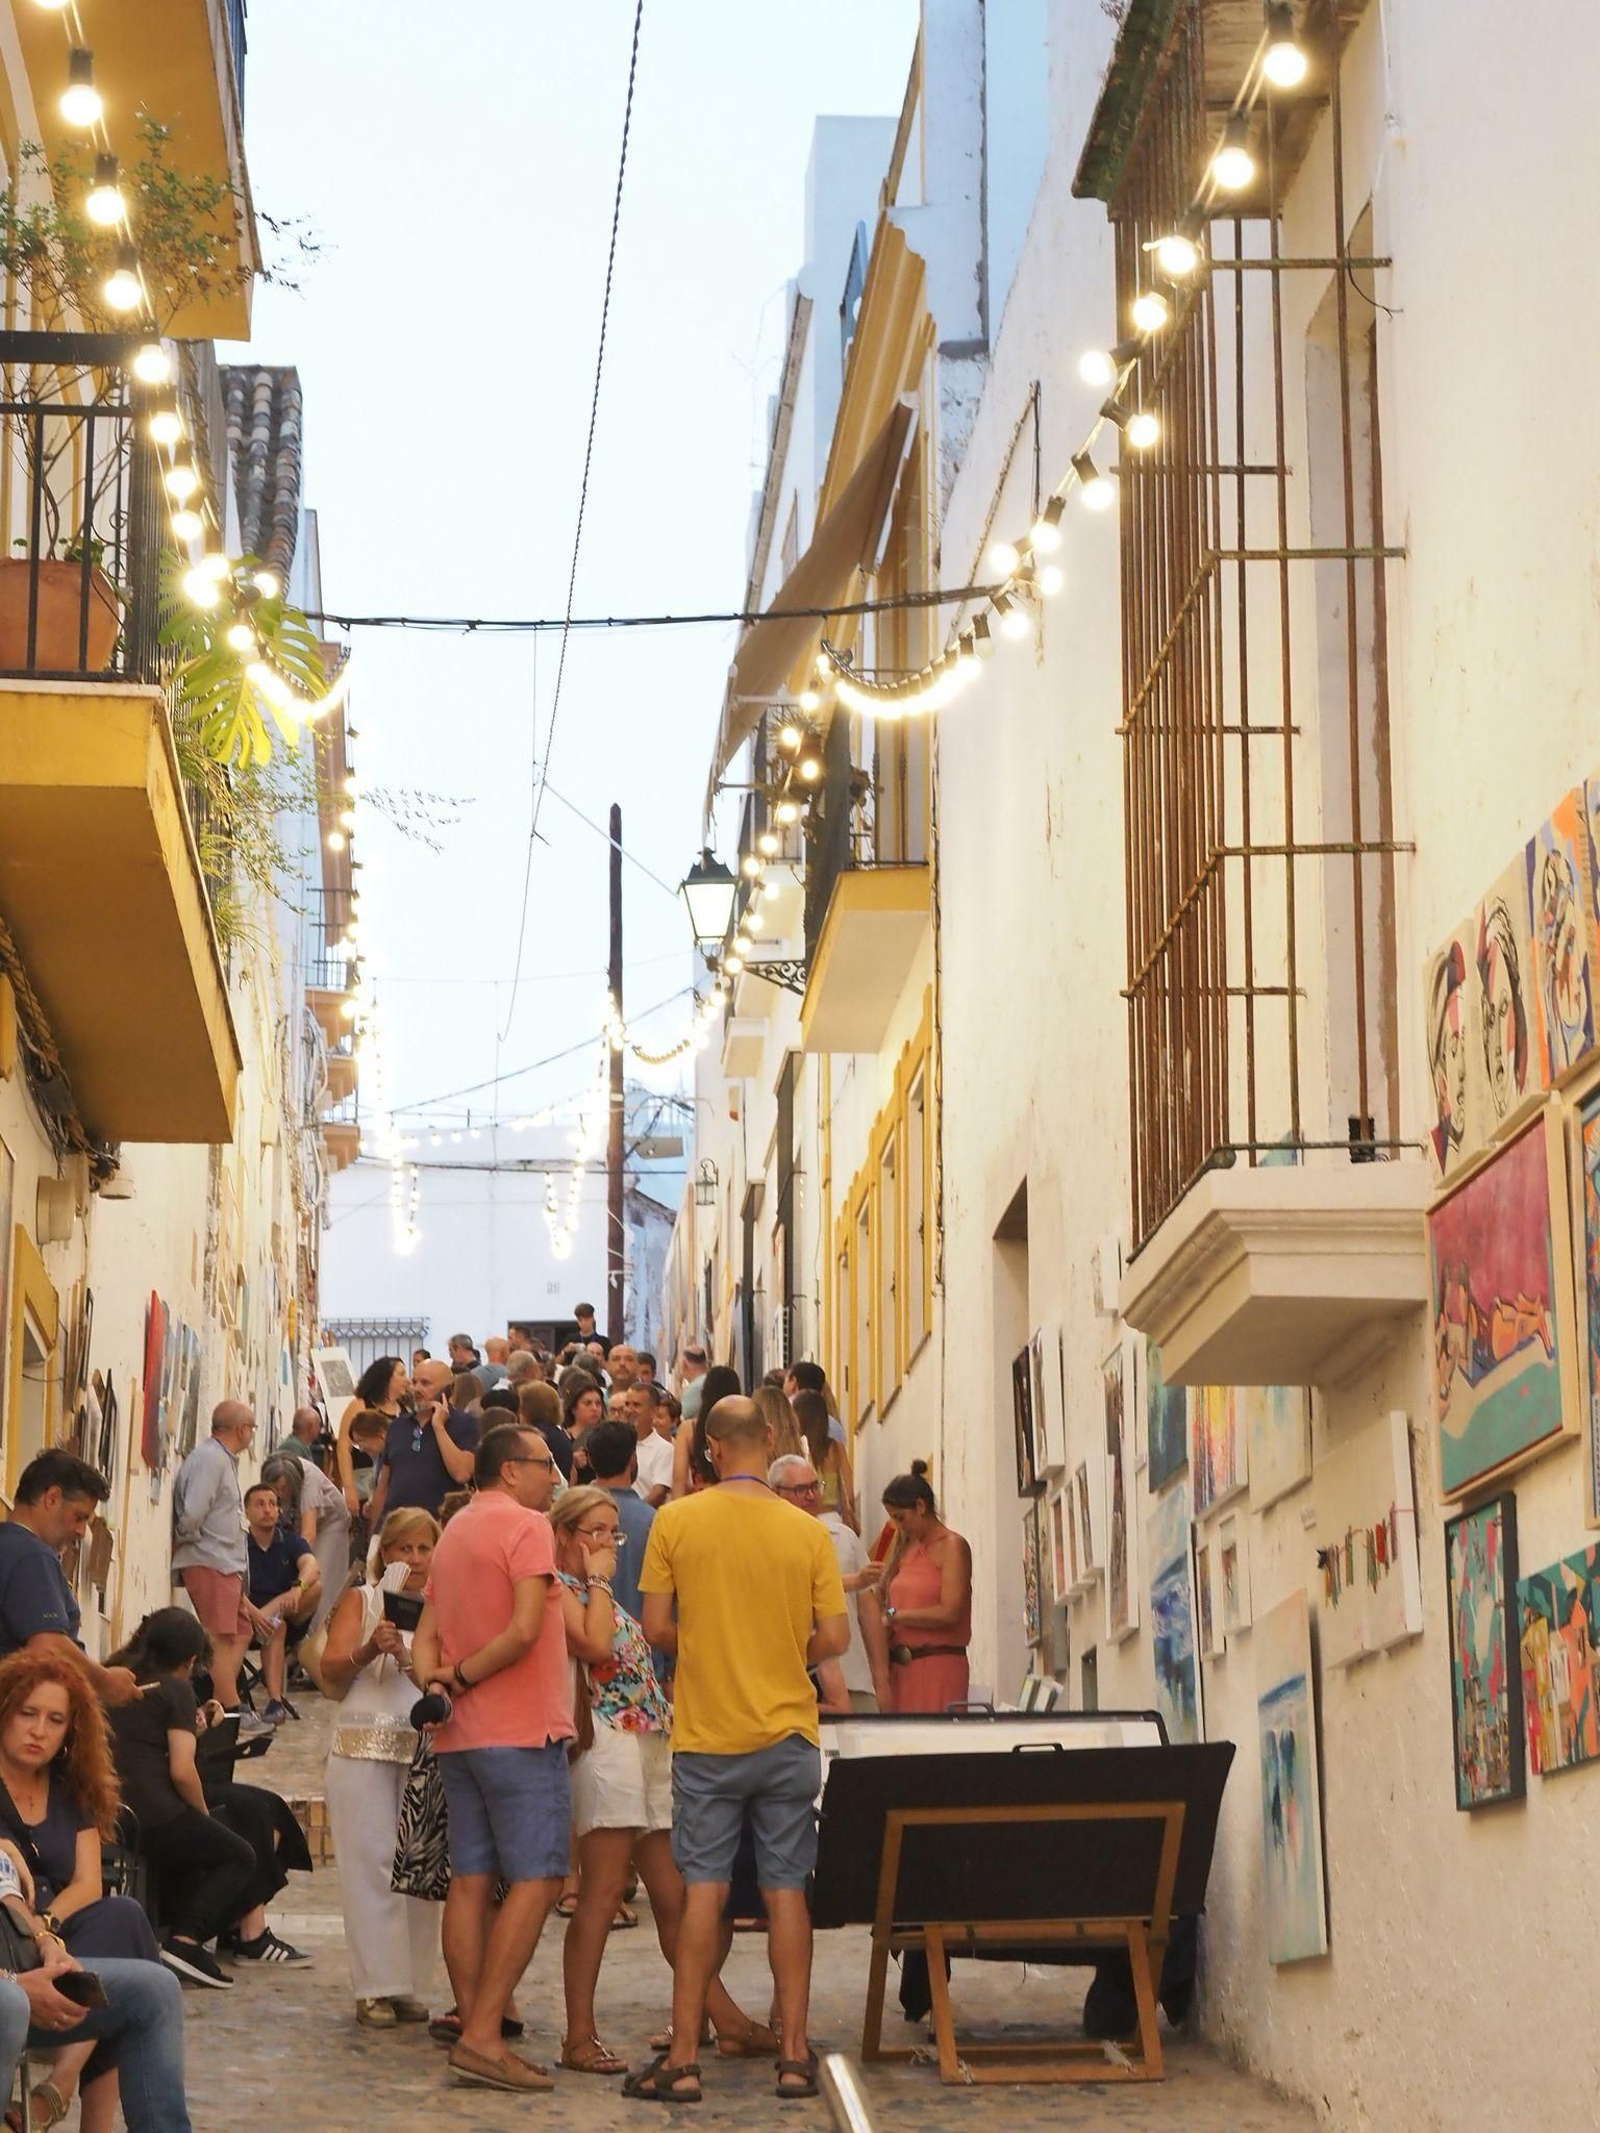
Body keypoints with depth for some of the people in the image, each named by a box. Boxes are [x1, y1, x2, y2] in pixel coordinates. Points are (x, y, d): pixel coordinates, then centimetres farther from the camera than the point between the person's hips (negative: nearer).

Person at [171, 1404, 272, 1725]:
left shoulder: (224, 1459, 20)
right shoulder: (210, 1458, -14)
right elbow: (192, 1514, -23)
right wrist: (181, 1542, -5)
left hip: (226, 1564, 11)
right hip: (208, 1562, -11)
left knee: (241, 1633, 13)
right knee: (223, 1639, -9)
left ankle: (223, 1707, 15)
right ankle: (231, 1712, -8)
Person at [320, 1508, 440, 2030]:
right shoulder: (362, 1600, 9)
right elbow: (330, 1669, -1)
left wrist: (407, 1657, -14)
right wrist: (368, 1650, -19)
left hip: (427, 1748, 1)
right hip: (364, 1746, -1)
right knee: (370, 1863, -3)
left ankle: (413, 1987, 7)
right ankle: (376, 1989, 0)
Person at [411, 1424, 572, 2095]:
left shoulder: (454, 1532, 18)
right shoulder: (526, 1525, -9)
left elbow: (425, 1636, 15)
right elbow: (524, 1630, -21)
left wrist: (435, 1681, -3)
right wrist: (462, 1676, -10)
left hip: (460, 1733, 9)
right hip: (521, 1731, -9)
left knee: (470, 1881, 7)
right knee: (536, 1880, -7)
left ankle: (472, 2029, 8)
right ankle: (482, 2036, -14)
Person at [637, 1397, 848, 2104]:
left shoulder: (675, 1521, -6)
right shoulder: (807, 1531, -4)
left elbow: (656, 1628, -5)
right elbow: (835, 1637, -4)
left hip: (706, 1735, 0)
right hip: (787, 1733, 1)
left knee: (704, 1889, 3)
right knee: (787, 1889, 6)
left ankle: (684, 2058, 3)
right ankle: (794, 2053, 8)